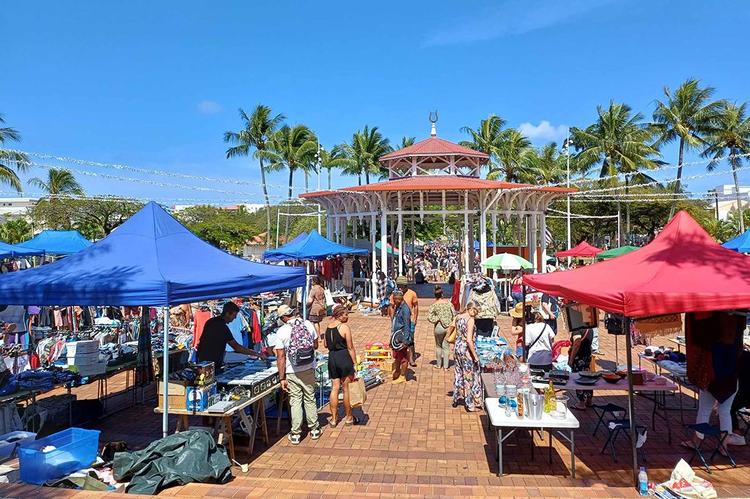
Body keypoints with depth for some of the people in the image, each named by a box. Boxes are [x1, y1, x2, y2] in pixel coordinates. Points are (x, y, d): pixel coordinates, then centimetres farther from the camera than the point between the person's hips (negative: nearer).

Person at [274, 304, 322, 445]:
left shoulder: (281, 332, -13)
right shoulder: (308, 324, -5)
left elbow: (281, 357, -12)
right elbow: (316, 346, 6)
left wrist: (282, 378, -7)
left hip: (292, 372, -2)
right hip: (309, 370, 3)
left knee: (295, 402, 8)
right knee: (310, 399, 15)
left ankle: (295, 434, 15)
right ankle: (314, 429, 26)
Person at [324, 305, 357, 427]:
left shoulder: (328, 326, 4)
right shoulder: (345, 327, -15)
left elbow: (325, 344, 12)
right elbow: (350, 348, -13)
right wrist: (354, 363, -7)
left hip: (331, 357, 6)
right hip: (344, 357, -5)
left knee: (334, 388, 12)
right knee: (346, 388, 8)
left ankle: (334, 418, 17)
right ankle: (348, 417, 21)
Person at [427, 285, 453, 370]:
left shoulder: (434, 305, -10)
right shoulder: (448, 302, -4)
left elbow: (429, 317, -15)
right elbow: (454, 314, -2)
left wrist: (438, 319, -5)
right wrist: (449, 322, 9)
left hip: (439, 327, -2)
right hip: (449, 326, 2)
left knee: (438, 346, 17)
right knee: (446, 346, 11)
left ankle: (438, 364, 26)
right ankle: (445, 366, 14)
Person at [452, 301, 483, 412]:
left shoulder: (458, 317, 3)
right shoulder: (470, 320, -20)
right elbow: (469, 340, -25)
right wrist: (475, 355, -20)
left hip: (457, 348, 8)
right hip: (467, 350, -7)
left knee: (459, 374, 21)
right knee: (470, 376, 4)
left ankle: (456, 399, 33)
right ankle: (471, 404, 12)